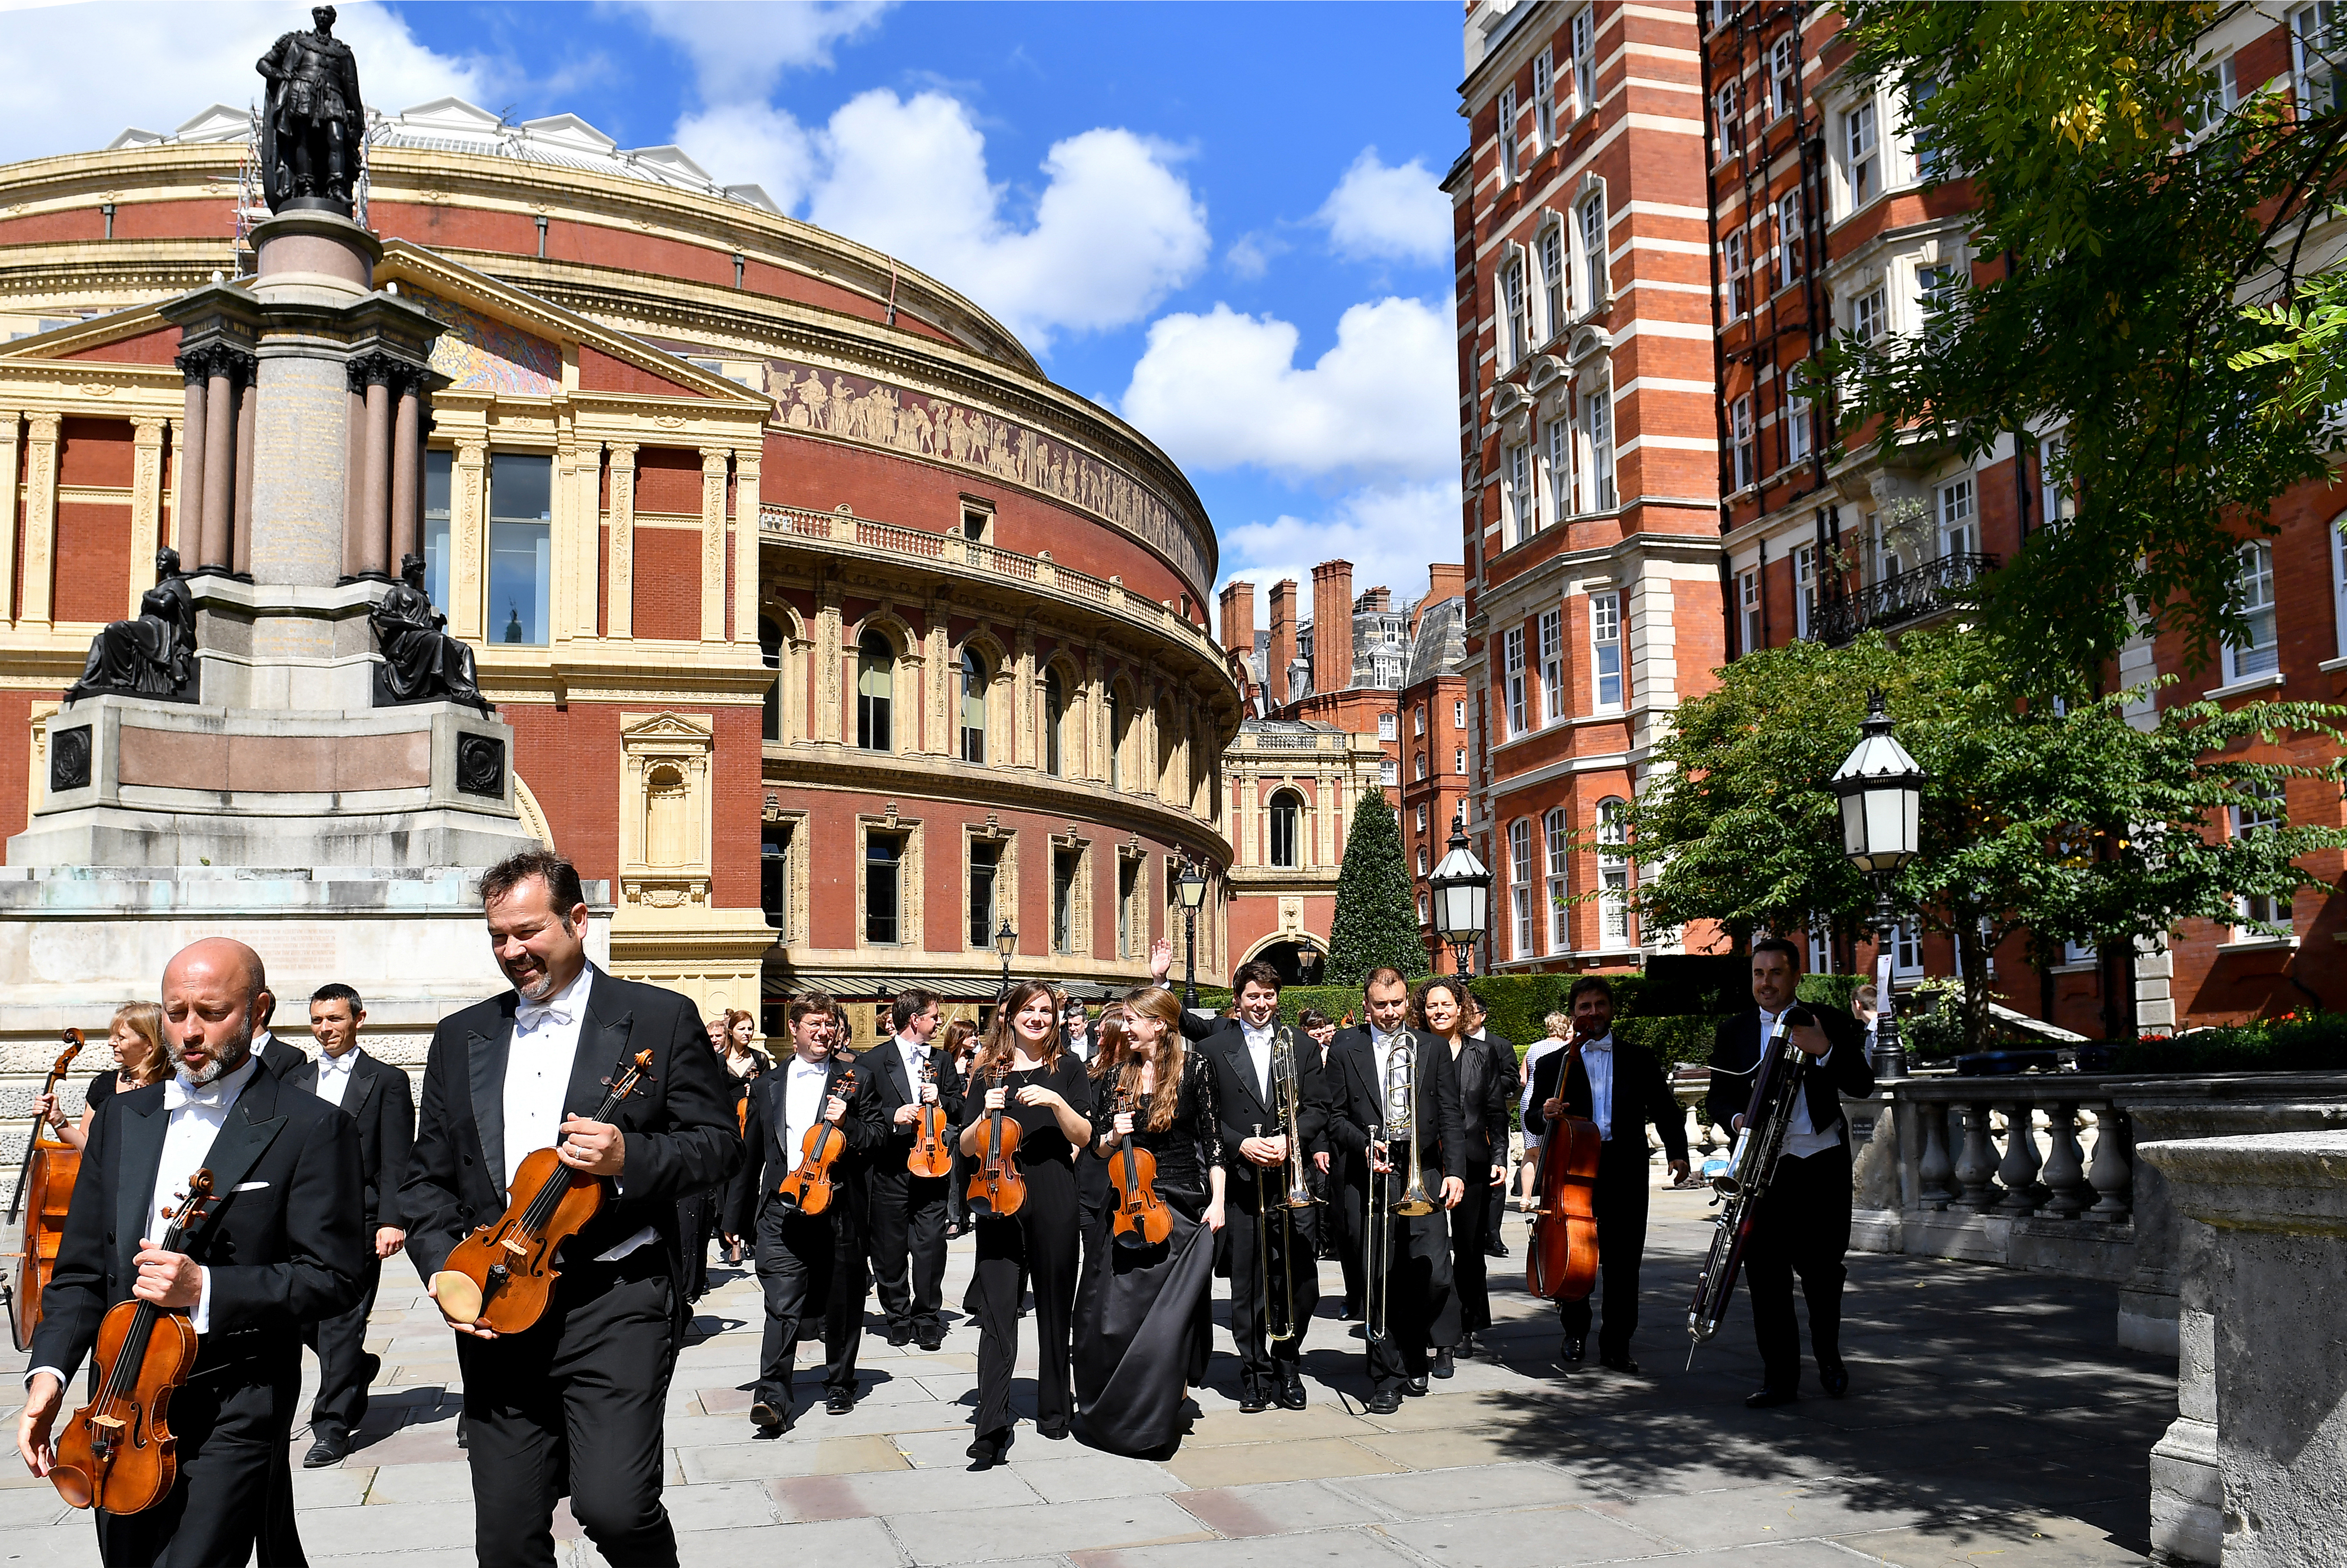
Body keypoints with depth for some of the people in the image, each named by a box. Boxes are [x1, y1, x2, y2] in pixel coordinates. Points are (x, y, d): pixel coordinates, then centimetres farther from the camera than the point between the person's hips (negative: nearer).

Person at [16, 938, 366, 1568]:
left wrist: (206, 1288, -21)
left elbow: (334, 1277, -11)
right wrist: (49, 1369, -2)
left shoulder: (311, 1130, -8)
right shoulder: (120, 1118, 10)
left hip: (234, 1417, -6)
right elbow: (82, 1269, 12)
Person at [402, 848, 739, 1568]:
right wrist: (443, 1267, 0)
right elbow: (428, 1177, 17)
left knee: (613, 1506, -16)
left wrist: (628, 1156, -17)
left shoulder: (661, 1019, 2)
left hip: (616, 1299, -4)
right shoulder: (461, 1037, 14)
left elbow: (718, 1143, 0)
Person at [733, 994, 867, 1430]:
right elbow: (752, 1154, 19)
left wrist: (846, 1124, -16)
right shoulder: (767, 1087, 14)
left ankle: (840, 1384, 26)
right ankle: (773, 1398, -14)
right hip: (781, 1210, 1)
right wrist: (742, 1219, 21)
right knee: (782, 1304, -11)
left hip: (838, 1209, 0)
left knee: (842, 1304, 9)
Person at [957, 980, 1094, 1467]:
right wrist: (985, 1115, -12)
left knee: (1055, 1307, 10)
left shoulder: (1067, 1069, 7)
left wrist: (1055, 1102, -16)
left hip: (1054, 1200, 0)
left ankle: (1055, 1410, 26)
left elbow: (1083, 1136, 0)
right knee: (997, 1312, -7)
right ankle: (992, 1428, -11)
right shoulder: (988, 1073, 8)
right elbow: (967, 1147, 6)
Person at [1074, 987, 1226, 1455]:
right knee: (1111, 1309, -2)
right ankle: (1113, 1413, 13)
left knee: (1171, 1310, -3)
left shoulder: (1193, 1067, -1)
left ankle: (1160, 1417, 12)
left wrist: (1217, 1200, -7)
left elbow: (1212, 1138, 0)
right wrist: (1113, 1137, -9)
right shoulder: (1114, 1076, 8)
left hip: (1181, 1205, -3)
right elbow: (1098, 1148, 13)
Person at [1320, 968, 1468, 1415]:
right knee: (1379, 1281, 0)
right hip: (1371, 1180, 0)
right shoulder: (1345, 1049, 8)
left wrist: (1454, 1171, -3)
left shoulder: (1432, 1048, 10)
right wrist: (1364, 1146, -11)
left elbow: (1450, 1117, 7)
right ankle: (1388, 1378, 10)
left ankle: (1416, 1356, 15)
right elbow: (1335, 1115, 6)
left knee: (1432, 1274, -10)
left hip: (1424, 1177, 0)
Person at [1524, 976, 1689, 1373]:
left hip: (1624, 1173, 1)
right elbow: (1532, 1118, 7)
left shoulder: (1640, 1060, 12)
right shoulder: (1553, 1064, 11)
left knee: (1623, 1263, 2)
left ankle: (1616, 1345, 13)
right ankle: (1575, 1335, 21)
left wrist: (1677, 1152, -8)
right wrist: (1544, 1115, -16)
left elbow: (1665, 1109, 7)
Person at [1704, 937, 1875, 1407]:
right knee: (1765, 1272, -2)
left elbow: (1863, 1086, -4)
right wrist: (1737, 1118, -13)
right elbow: (1717, 1097, 9)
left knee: (1821, 1266, 7)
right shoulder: (1733, 1031, 7)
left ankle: (1827, 1354, 34)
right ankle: (1779, 1378, 6)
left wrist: (1824, 1051, -20)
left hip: (1824, 1162, -1)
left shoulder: (1831, 1023, 3)